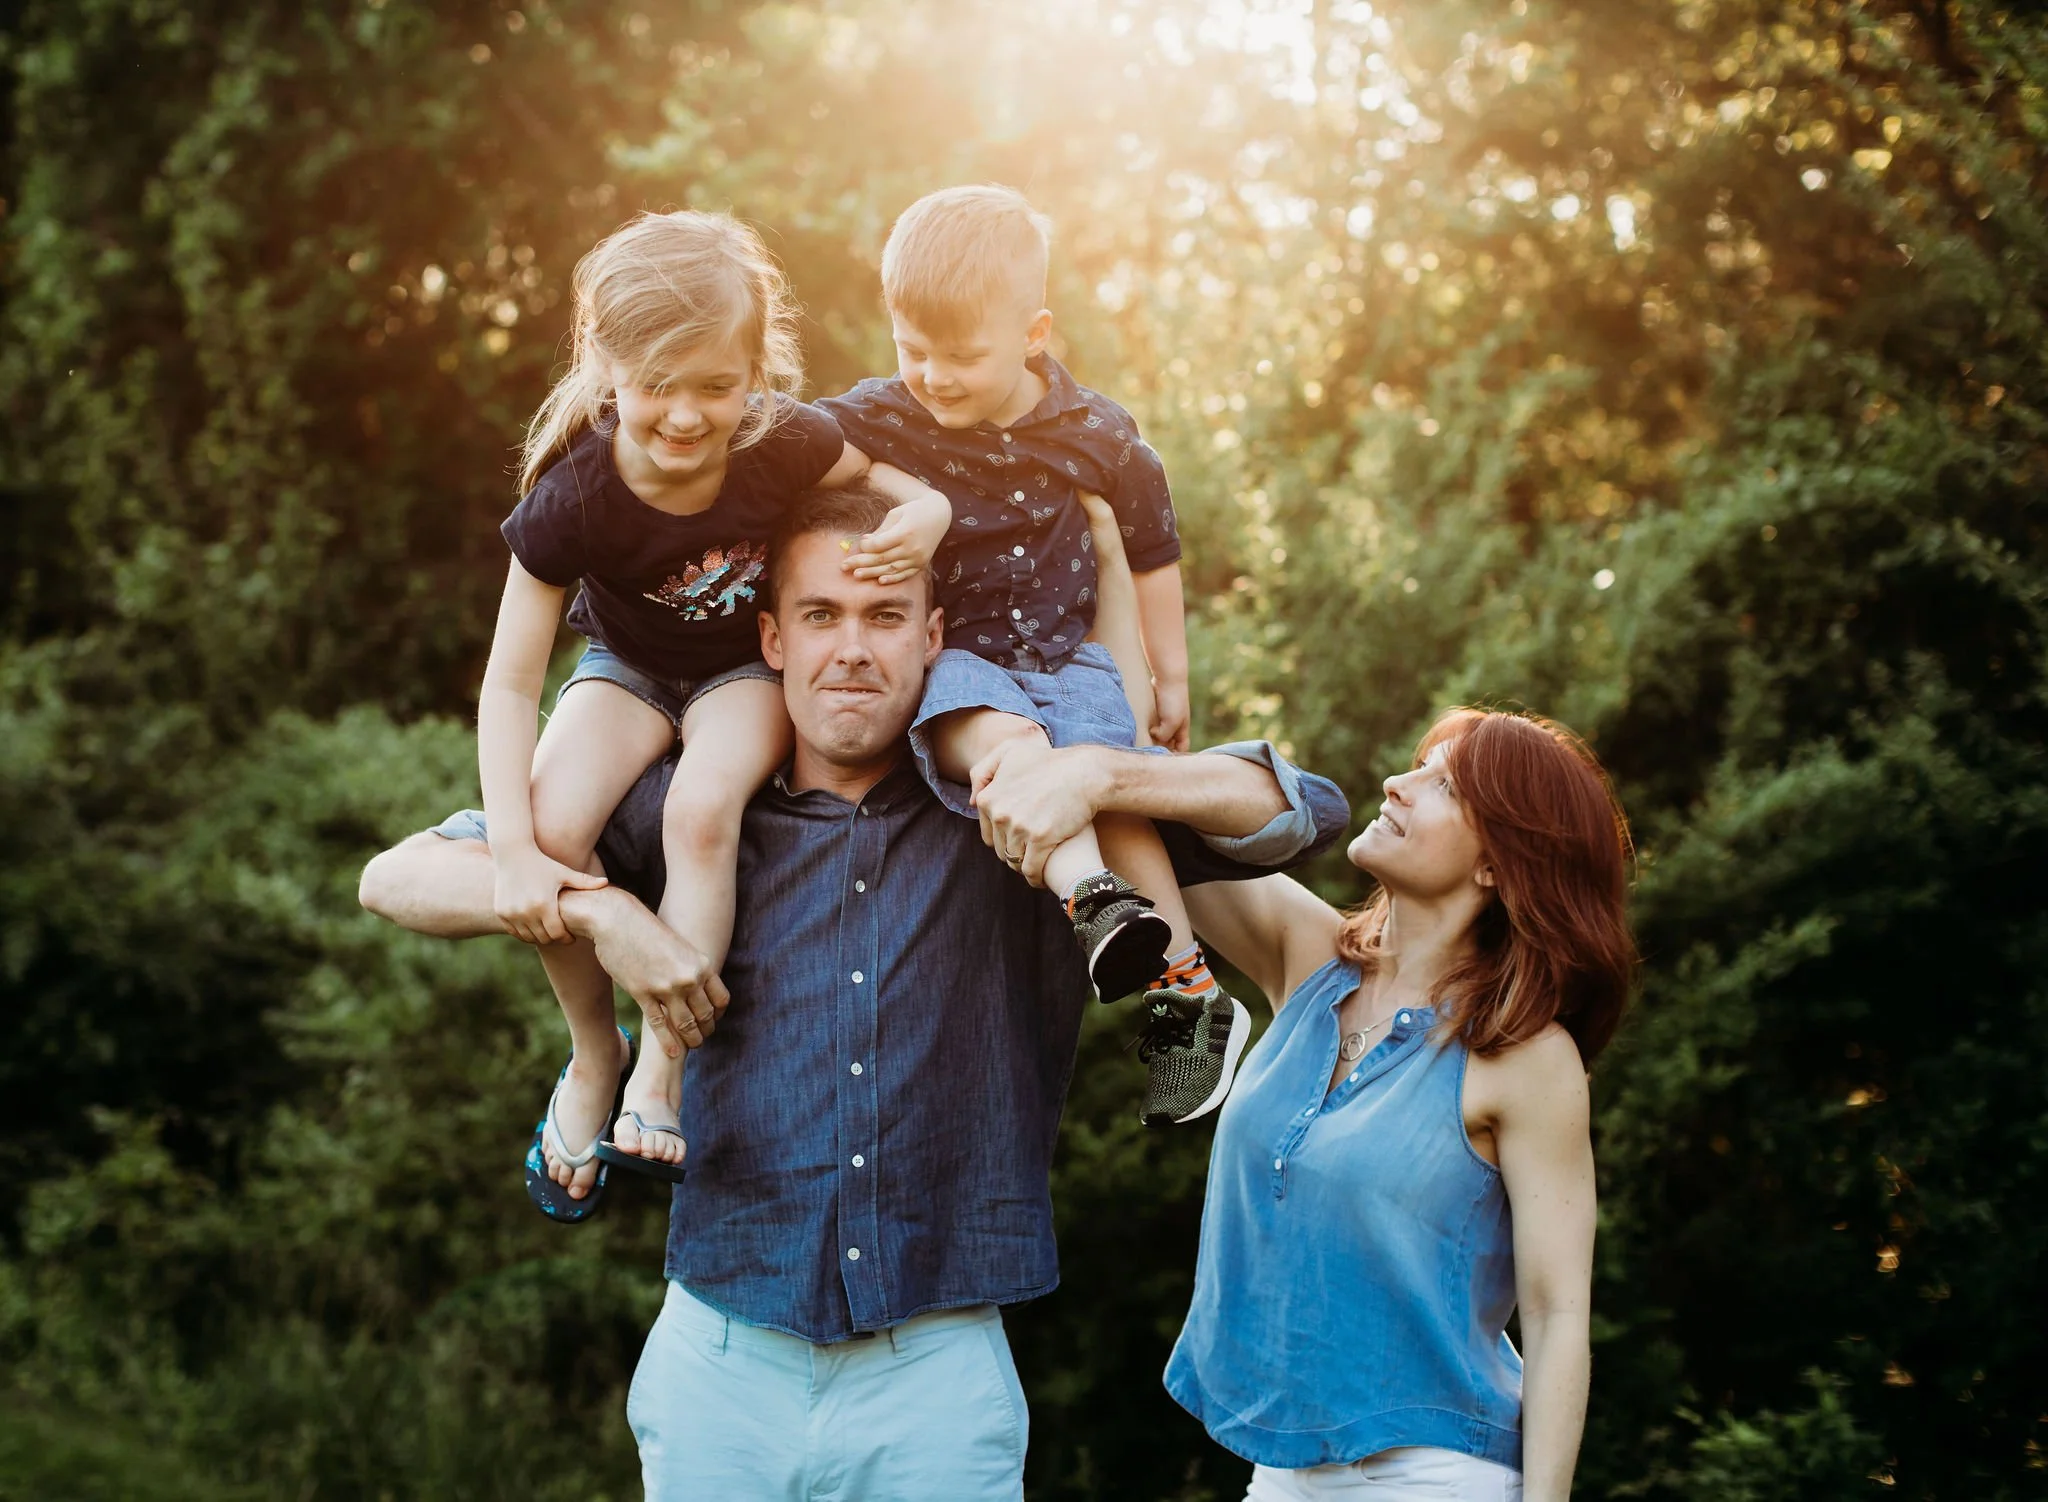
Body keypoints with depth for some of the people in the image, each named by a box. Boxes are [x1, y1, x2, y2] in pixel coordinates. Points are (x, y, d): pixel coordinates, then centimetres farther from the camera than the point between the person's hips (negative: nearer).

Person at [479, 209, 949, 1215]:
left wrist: (922, 521, -34)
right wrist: (515, 852, -33)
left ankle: (661, 1071, -14)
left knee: (702, 809, -31)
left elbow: (913, 493, -8)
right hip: (631, 667, 1)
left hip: (752, 665, 0)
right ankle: (593, 1051, 1)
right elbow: (510, 683, -24)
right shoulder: (571, 500, -28)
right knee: (553, 824, -26)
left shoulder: (785, 445, -26)